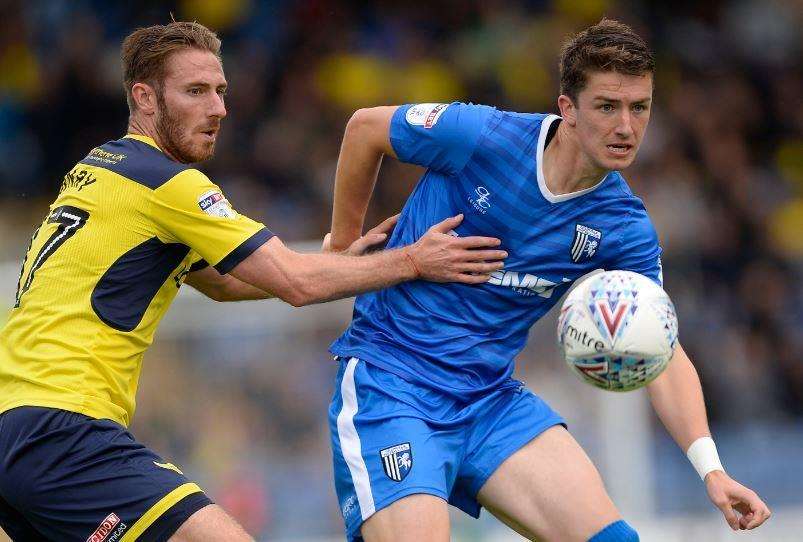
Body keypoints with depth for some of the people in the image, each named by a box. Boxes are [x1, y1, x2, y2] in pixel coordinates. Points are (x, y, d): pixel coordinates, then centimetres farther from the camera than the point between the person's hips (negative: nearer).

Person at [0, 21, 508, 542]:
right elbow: (297, 283, -9)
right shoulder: (167, 182, -9)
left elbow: (221, 282, 27)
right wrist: (413, 261, 1)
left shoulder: (97, 168, 19)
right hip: (61, 427, -10)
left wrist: (347, 257, 19)